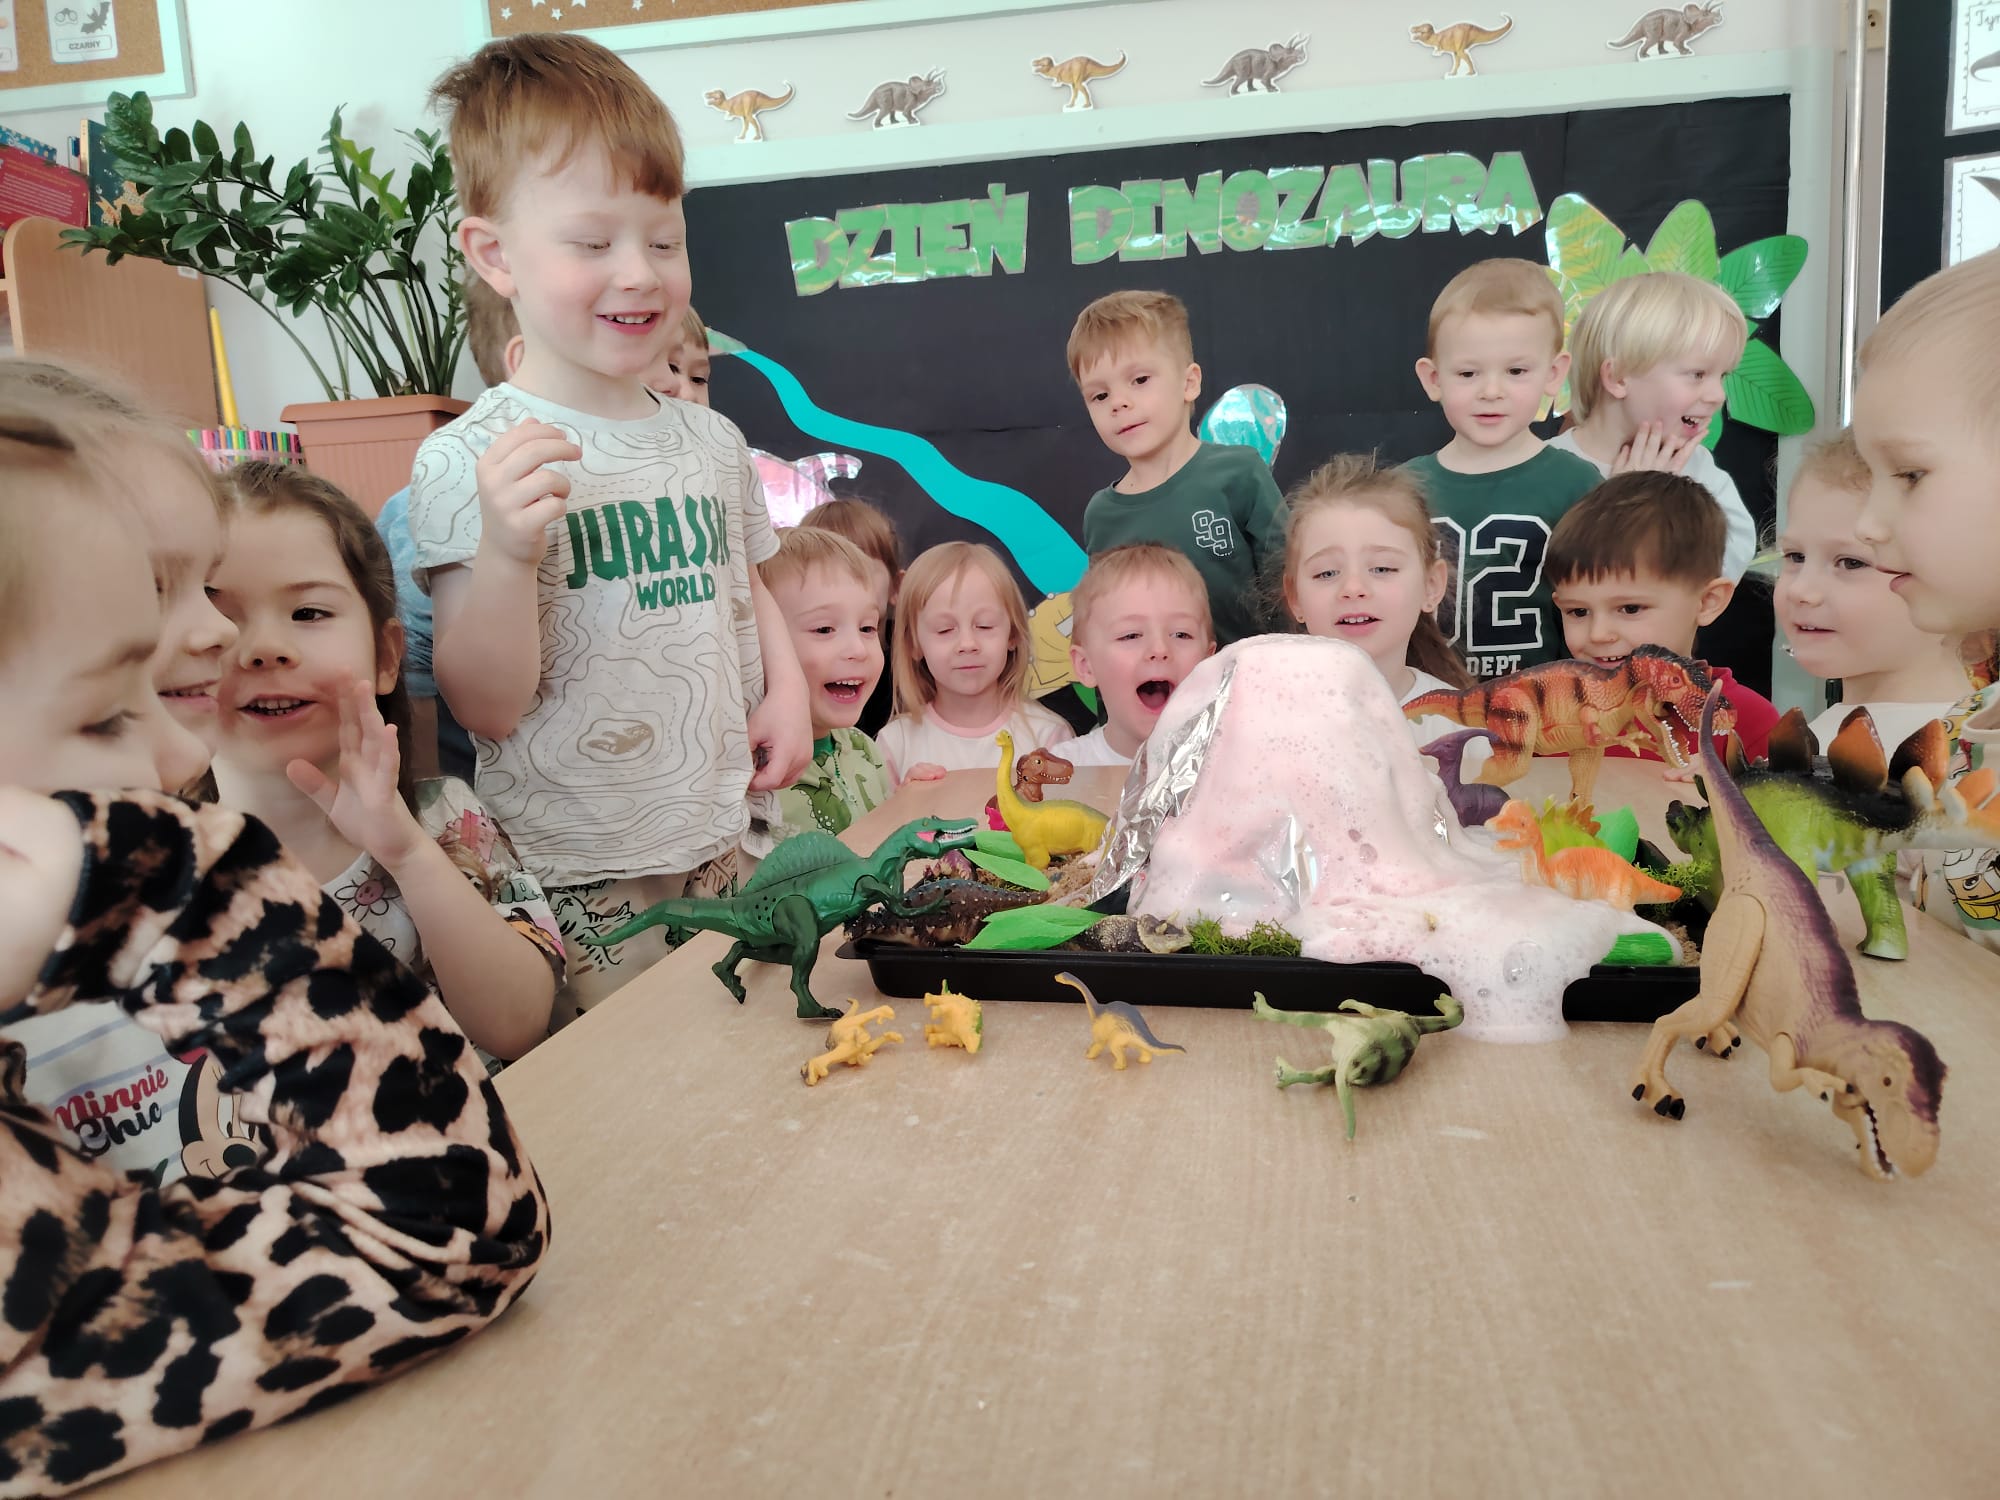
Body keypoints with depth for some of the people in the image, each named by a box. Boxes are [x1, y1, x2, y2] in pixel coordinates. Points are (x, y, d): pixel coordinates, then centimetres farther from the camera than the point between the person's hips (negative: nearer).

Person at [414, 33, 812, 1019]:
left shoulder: (711, 442, 6)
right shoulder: (468, 463, -12)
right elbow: (487, 708, -15)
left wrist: (787, 691, 3)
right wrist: (506, 550, -30)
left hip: (728, 851, 6)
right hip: (577, 883, -5)